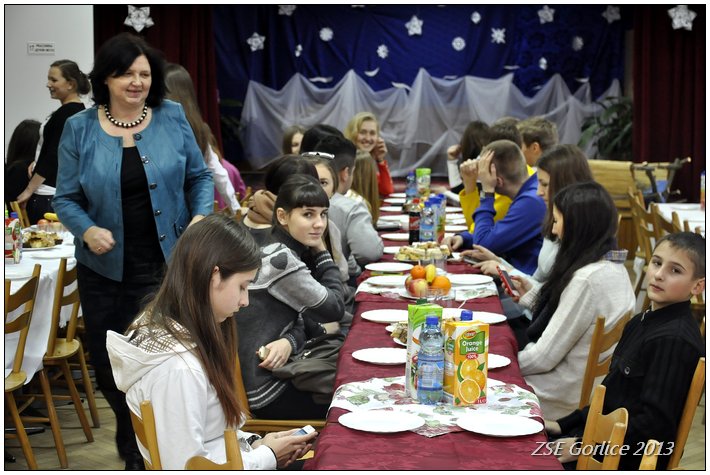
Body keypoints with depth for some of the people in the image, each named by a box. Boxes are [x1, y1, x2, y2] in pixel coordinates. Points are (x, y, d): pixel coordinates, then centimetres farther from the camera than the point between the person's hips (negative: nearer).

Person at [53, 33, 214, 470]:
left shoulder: (172, 117, -1)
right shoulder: (80, 129, -2)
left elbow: (200, 176, 7)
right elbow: (66, 197, 0)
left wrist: (201, 216, -10)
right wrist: (88, 230, -18)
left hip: (167, 264, -1)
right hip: (105, 269, 1)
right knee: (108, 363, 11)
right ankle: (133, 443, 38)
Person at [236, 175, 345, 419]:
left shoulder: (294, 252, 7)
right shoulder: (280, 260, -22)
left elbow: (301, 320, 6)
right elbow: (333, 309, -14)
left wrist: (289, 342, -17)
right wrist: (322, 252, -6)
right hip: (264, 391, -8)